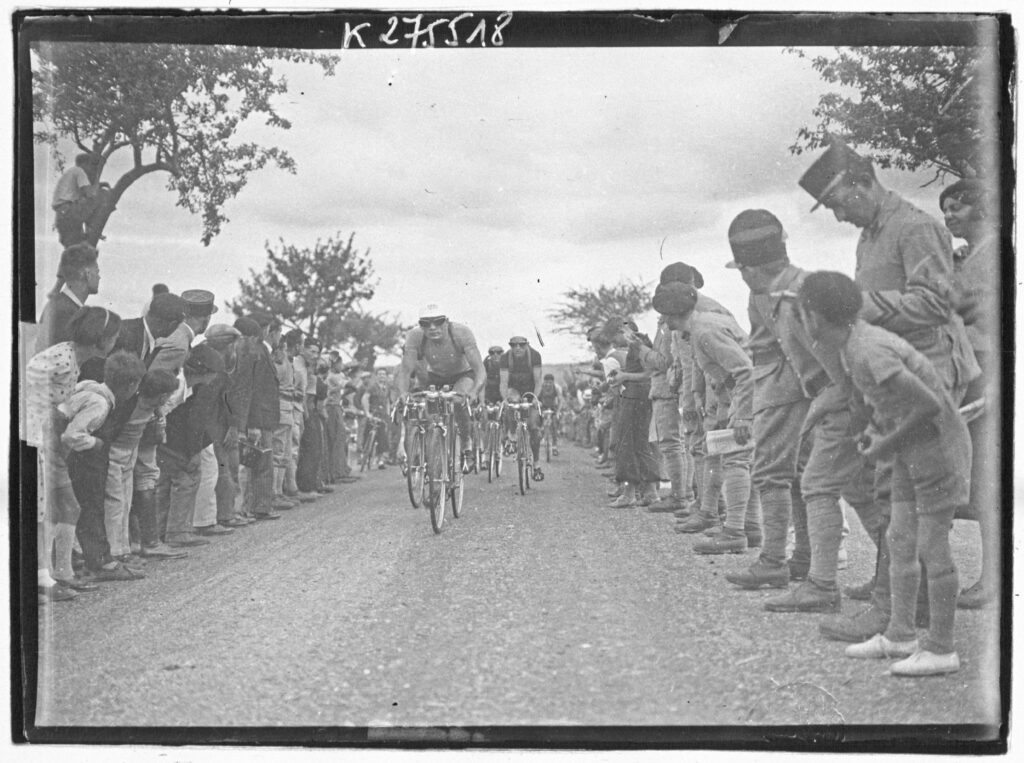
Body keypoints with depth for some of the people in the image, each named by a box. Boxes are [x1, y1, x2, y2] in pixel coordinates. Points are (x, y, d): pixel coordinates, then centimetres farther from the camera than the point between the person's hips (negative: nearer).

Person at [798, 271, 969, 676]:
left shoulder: (868, 354, -26)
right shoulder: (860, 337, 3)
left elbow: (930, 405, -27)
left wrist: (889, 444, -15)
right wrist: (876, 426, 6)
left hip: (937, 446, -9)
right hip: (912, 451, 9)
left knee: (932, 546, -3)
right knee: (900, 540, 10)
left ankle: (941, 649, 5)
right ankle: (900, 634, 18)